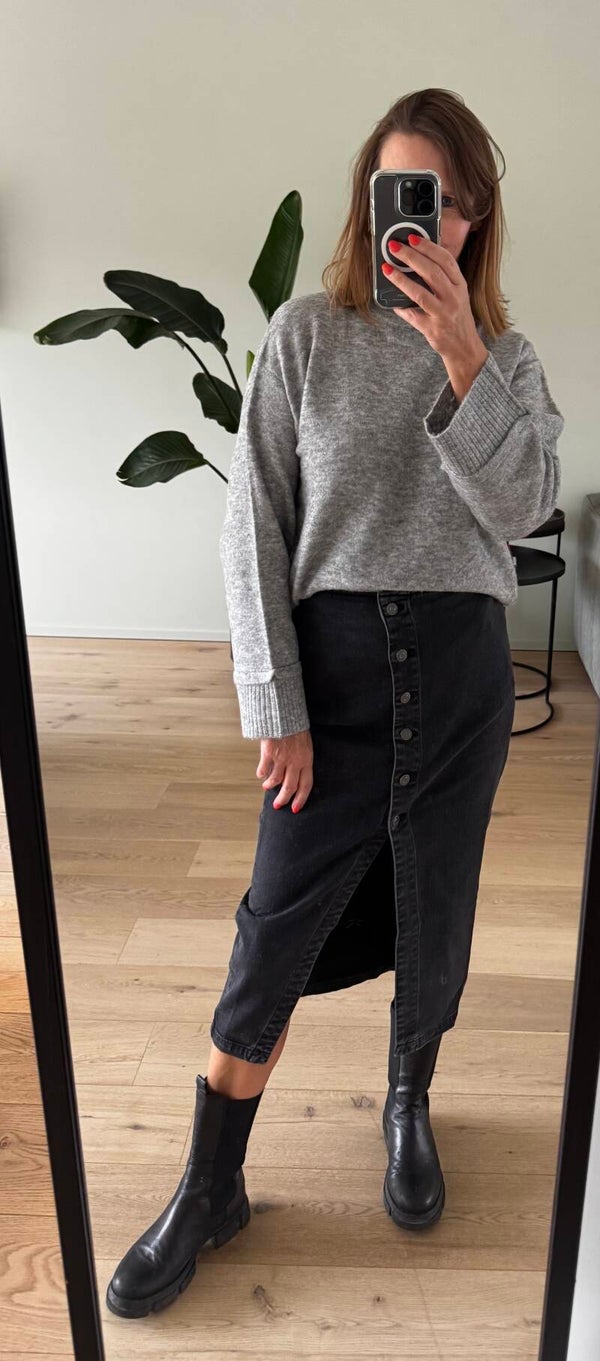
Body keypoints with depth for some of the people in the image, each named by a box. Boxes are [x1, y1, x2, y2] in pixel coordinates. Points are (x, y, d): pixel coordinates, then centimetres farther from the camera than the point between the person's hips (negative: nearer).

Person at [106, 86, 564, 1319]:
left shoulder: (508, 357, 7)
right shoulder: (307, 333, 0)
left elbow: (523, 506, -8)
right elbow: (254, 526, -5)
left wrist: (461, 354, -20)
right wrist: (275, 707, -10)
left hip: (462, 667, 2)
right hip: (333, 661, -2)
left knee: (435, 915, 14)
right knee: (277, 934, 2)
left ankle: (409, 1103, 43)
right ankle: (212, 1188, 23)